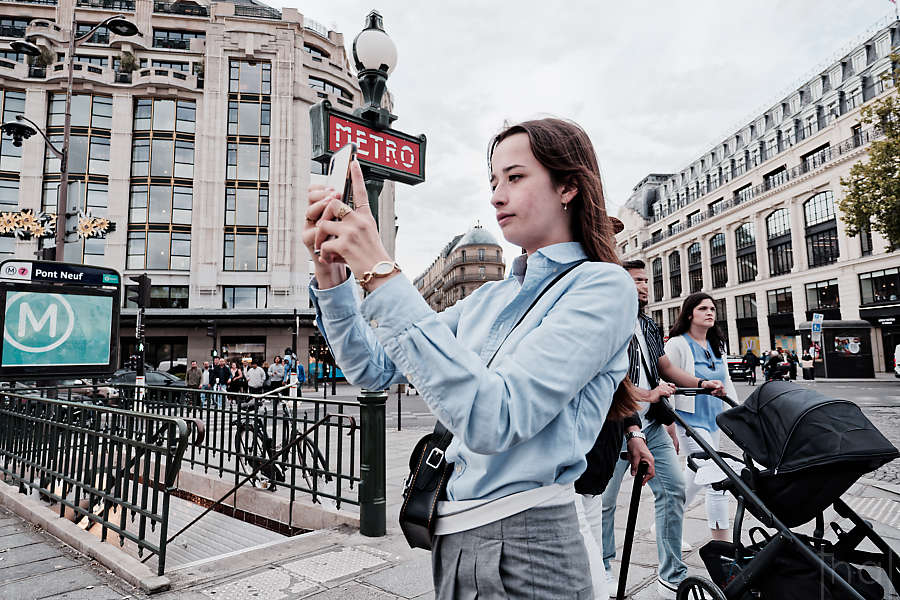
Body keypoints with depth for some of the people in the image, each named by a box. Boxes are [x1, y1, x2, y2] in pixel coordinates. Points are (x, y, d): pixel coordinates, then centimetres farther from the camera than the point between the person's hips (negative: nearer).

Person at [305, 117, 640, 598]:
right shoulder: (488, 299, 8)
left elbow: (492, 419, -27)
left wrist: (382, 274, -28)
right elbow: (373, 369, 5)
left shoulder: (602, 286, -14)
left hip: (524, 551, -6)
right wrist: (331, 273, -10)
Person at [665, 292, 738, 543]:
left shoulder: (717, 345, 13)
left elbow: (726, 383, 20)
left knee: (694, 480, 15)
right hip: (689, 422, -8)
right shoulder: (677, 344, -10)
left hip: (712, 421, 8)